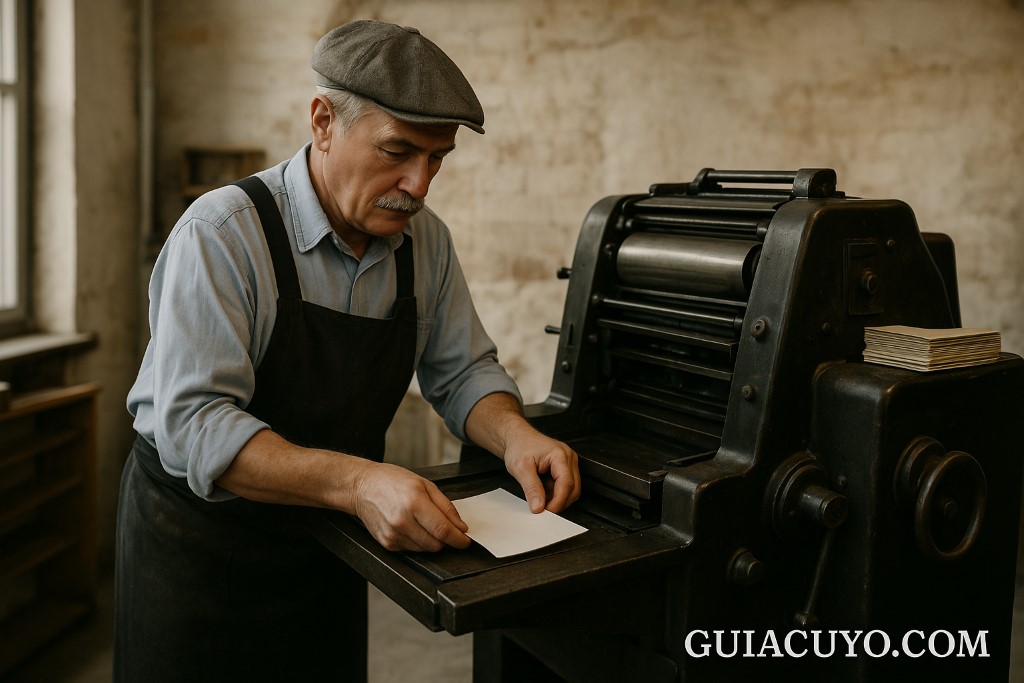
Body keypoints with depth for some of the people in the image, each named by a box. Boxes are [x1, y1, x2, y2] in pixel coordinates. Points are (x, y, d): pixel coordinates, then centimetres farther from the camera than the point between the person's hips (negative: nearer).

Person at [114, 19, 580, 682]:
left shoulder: (425, 240, -5)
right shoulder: (222, 233, -23)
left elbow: (462, 371, 3)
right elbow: (194, 425, -31)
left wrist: (514, 434, -19)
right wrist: (358, 482, -43)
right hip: (202, 539, -5)